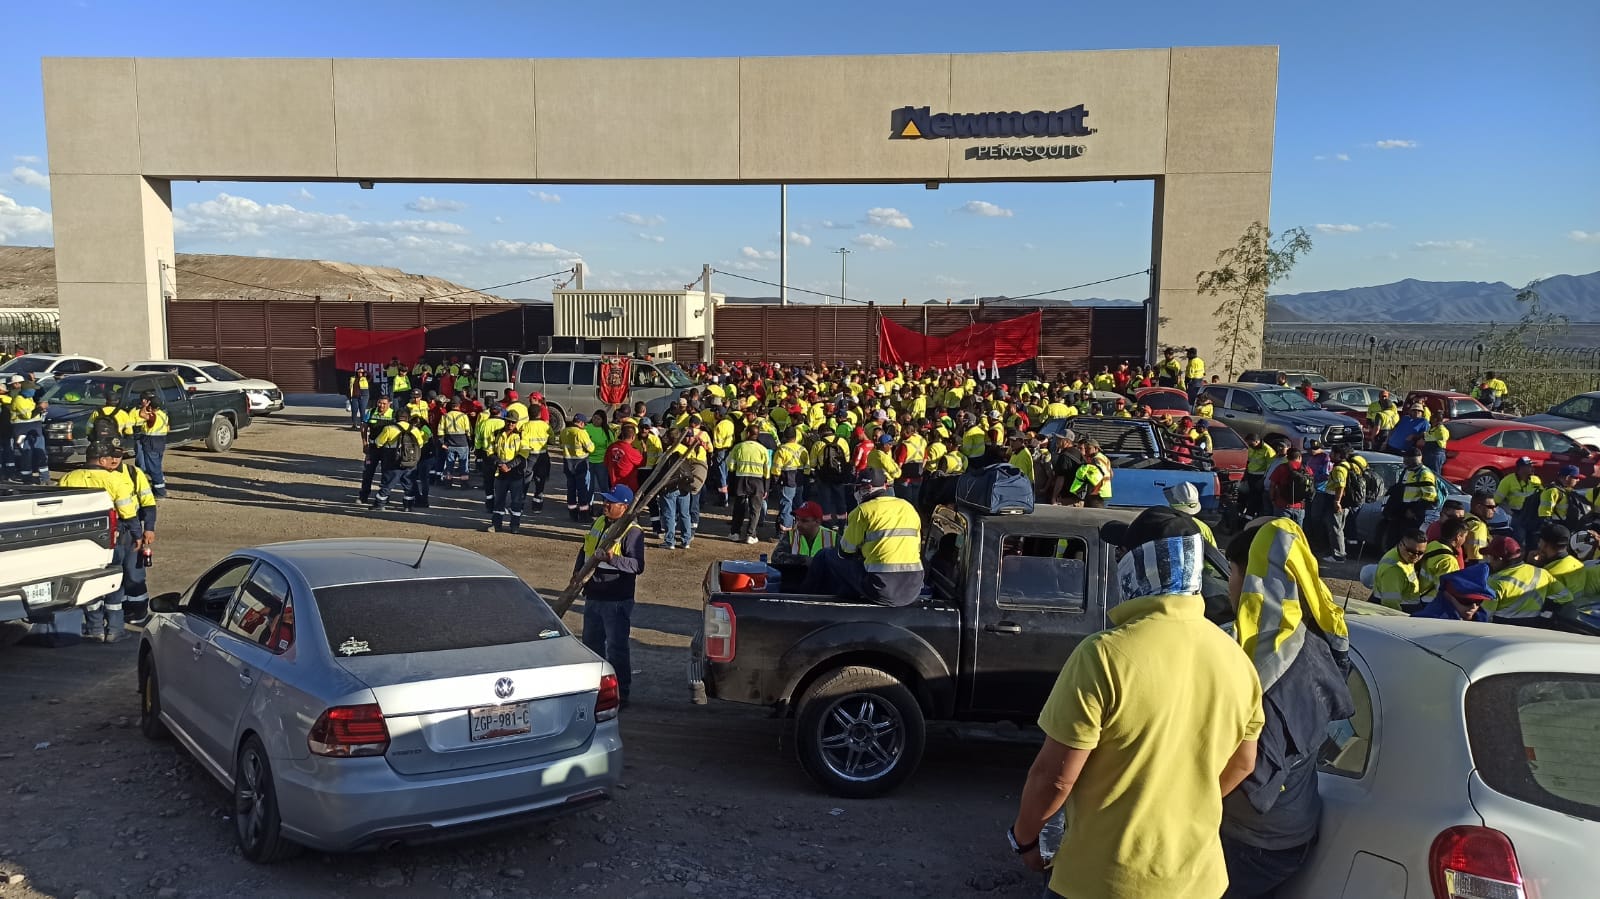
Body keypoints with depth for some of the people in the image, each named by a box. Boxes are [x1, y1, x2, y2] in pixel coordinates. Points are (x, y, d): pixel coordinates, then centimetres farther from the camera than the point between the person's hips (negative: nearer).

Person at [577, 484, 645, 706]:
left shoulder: (632, 532, -15)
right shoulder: (598, 523, 10)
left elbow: (638, 565, -24)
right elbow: (584, 550, 21)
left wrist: (612, 558, -35)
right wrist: (578, 573, 6)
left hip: (617, 600, -9)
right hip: (593, 596, 9)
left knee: (617, 647, -1)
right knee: (591, 643, 20)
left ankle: (620, 693, 8)